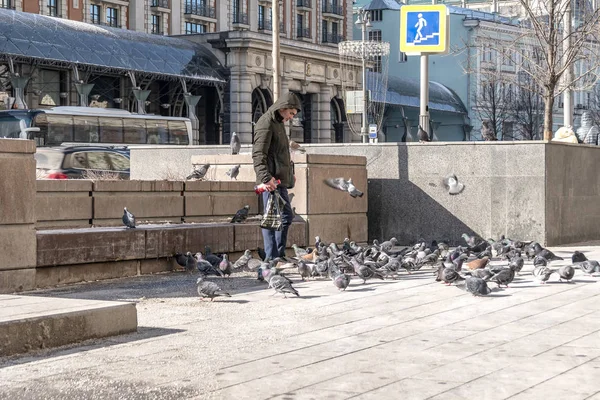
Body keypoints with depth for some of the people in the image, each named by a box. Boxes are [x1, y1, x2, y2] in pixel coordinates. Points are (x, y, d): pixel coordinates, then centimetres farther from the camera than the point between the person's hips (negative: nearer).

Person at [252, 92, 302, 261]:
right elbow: (258, 154, -22)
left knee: (287, 216, 16)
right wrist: (265, 178, -31)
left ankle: (279, 254, 23)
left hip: (280, 179, 11)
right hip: (271, 181, -11)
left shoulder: (278, 123, 20)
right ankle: (271, 257, -8)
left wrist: (289, 174, 27)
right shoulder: (266, 123, -12)